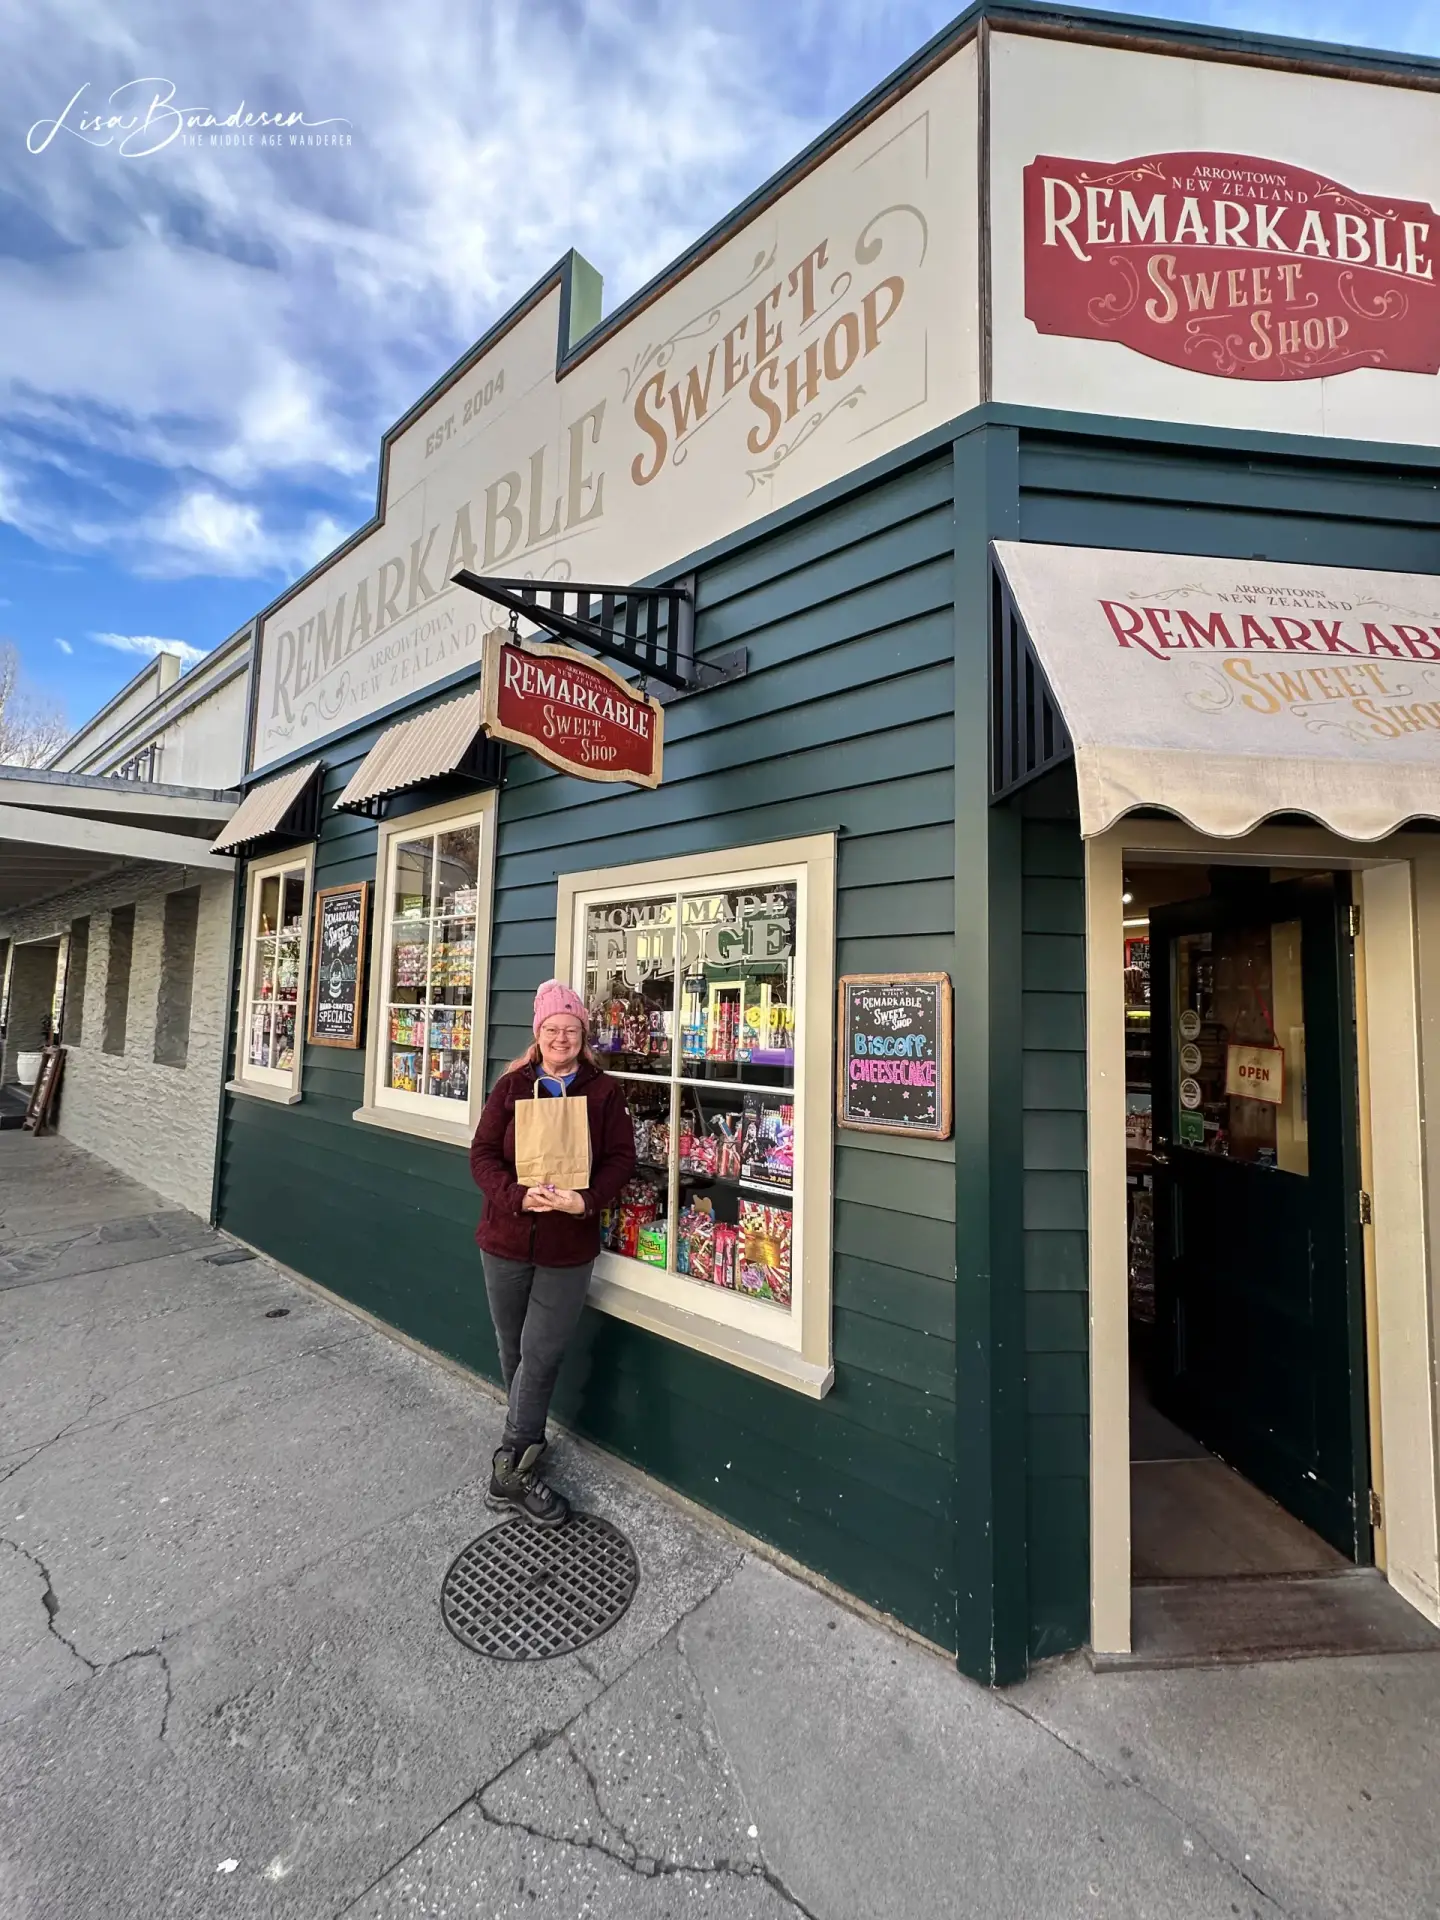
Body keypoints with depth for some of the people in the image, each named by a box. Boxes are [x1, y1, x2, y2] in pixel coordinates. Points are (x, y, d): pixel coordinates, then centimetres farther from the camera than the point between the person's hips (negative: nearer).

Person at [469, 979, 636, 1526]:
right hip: (506, 1238, 2)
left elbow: (621, 1158, -8)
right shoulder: (511, 1085, -1)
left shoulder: (604, 1091, -4)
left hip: (569, 1246, -2)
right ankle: (515, 1471, 38)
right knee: (513, 1352, 17)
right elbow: (482, 1153, -5)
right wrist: (518, 1196, -21)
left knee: (541, 1357, 4)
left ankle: (513, 1462, 25)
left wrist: (586, 1200, -25)